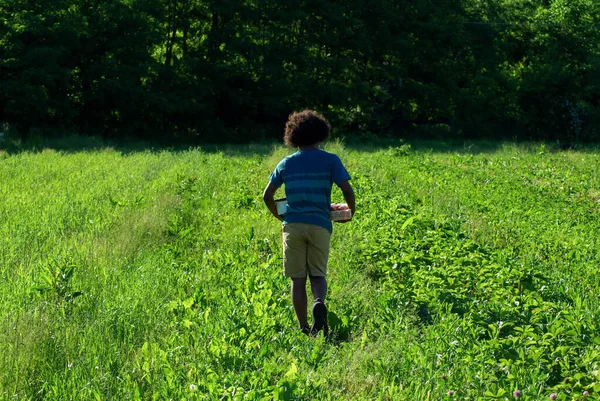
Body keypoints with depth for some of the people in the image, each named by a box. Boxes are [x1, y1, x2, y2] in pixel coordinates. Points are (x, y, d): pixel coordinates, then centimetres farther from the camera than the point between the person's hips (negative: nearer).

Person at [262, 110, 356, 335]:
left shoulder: (286, 163, 9)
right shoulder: (330, 160, 2)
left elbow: (267, 195, 10)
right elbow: (347, 190, -7)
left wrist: (280, 216, 24)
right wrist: (351, 213, 11)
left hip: (293, 225, 1)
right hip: (320, 224, -1)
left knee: (298, 279, 7)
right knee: (318, 274, 10)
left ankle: (303, 328, 5)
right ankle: (319, 302, -22)